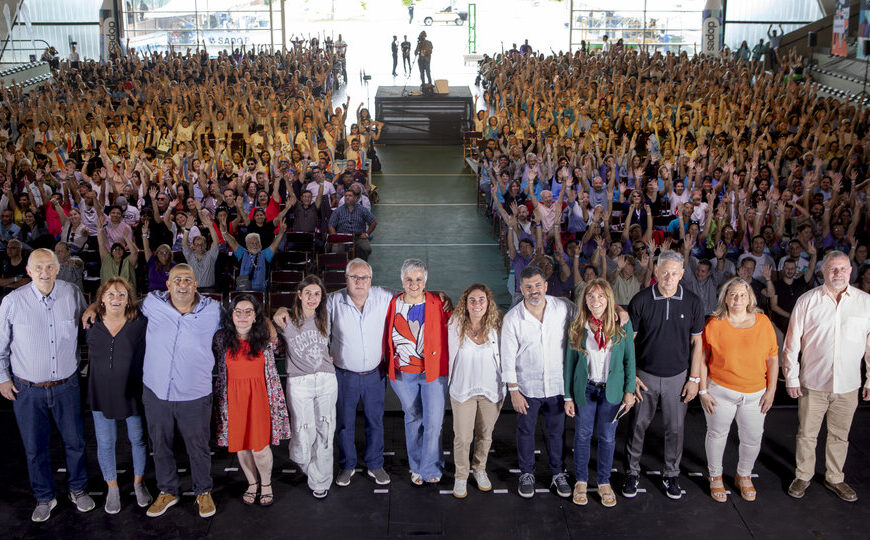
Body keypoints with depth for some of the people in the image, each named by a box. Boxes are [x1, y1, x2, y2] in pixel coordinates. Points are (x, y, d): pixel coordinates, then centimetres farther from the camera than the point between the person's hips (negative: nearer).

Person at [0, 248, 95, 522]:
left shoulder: (72, 294, -7)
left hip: (66, 385, 1)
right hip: (27, 389, -1)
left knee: (75, 441, 13)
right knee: (35, 448, 12)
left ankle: (78, 490, 35)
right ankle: (44, 497, 33)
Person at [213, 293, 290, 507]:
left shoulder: (265, 338, -2)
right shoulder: (221, 338, -1)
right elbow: (214, 364, 12)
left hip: (259, 397, -1)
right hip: (233, 399, 1)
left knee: (260, 445, -3)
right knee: (240, 445, 10)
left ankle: (266, 484, 22)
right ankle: (252, 483, 31)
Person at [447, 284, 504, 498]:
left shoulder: (496, 326, -8)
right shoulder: (455, 325, -9)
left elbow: (502, 357, 3)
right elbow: (451, 357, 2)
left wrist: (505, 386, 4)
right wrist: (452, 382, 6)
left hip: (491, 390, 1)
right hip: (462, 390, -1)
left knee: (485, 434, 17)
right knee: (462, 437, 3)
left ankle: (479, 469, 41)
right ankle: (460, 476, 25)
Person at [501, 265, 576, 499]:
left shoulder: (564, 308, -9)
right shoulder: (512, 318, -11)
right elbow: (508, 358, -7)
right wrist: (513, 391, -8)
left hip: (557, 384, 1)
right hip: (527, 387, -1)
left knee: (556, 431, 15)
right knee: (526, 431, 13)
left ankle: (557, 473, 35)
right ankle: (527, 473, 33)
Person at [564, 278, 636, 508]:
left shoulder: (622, 324, -8)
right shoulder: (577, 327, -5)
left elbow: (629, 358, 0)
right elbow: (570, 362, 0)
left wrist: (629, 390, -2)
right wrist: (568, 396, 0)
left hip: (612, 390, 0)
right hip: (584, 389, 0)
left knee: (607, 437, 11)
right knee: (582, 435, 10)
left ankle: (604, 482, 28)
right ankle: (581, 481, 28)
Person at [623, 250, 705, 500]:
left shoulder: (693, 303, -6)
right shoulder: (641, 300, -10)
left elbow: (697, 342, 1)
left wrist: (694, 378, -1)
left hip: (678, 376, 1)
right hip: (645, 375, -1)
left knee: (675, 428, 12)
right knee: (638, 425, 8)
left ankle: (671, 474, 31)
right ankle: (632, 472, 26)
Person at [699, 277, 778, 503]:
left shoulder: (763, 322, 0)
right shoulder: (714, 324, -6)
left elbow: (773, 359, 5)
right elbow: (702, 359, -3)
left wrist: (771, 390, 2)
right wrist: (703, 391, -6)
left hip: (755, 394, 2)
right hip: (720, 392, -2)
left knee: (753, 438, 9)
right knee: (717, 434, 10)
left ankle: (744, 476, 35)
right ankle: (715, 477, 31)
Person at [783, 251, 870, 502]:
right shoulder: (807, 300, -4)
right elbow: (792, 343, 0)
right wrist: (791, 377, -2)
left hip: (848, 385, 1)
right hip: (813, 382, -1)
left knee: (840, 435, 15)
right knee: (806, 434, 9)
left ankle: (835, 478, 33)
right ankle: (803, 476, 27)